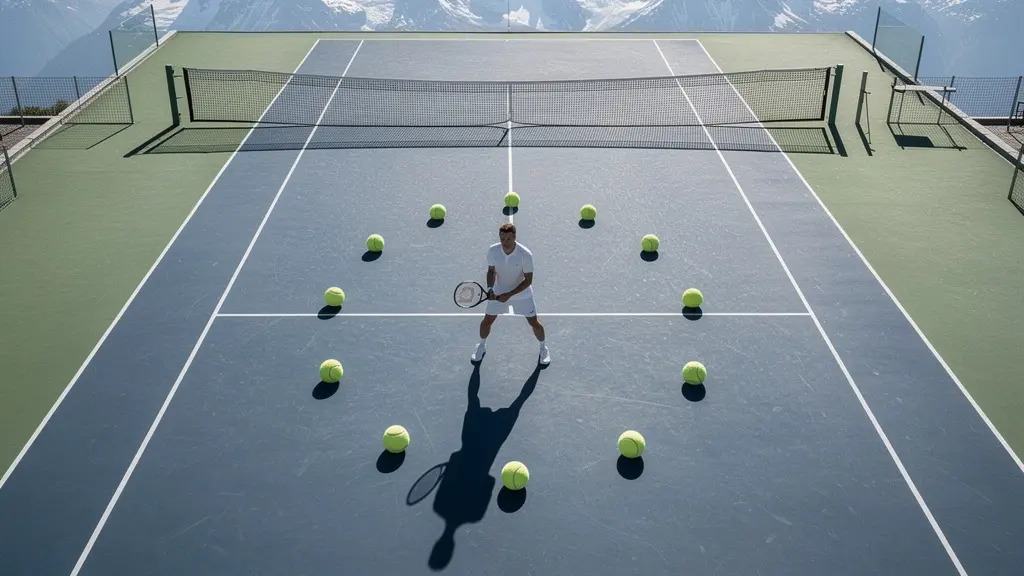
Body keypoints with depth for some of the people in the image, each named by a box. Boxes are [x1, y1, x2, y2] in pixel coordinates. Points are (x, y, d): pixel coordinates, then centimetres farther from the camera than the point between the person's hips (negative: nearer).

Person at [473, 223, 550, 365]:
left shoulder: (525, 254, -27)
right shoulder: (492, 251, -19)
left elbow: (528, 280, -20)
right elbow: (491, 271, -3)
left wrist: (509, 295, -26)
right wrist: (490, 288, -20)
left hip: (522, 294, -2)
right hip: (498, 293, 2)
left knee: (534, 323, 3)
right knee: (487, 321, 8)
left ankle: (543, 348, 32)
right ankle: (481, 347, 37)